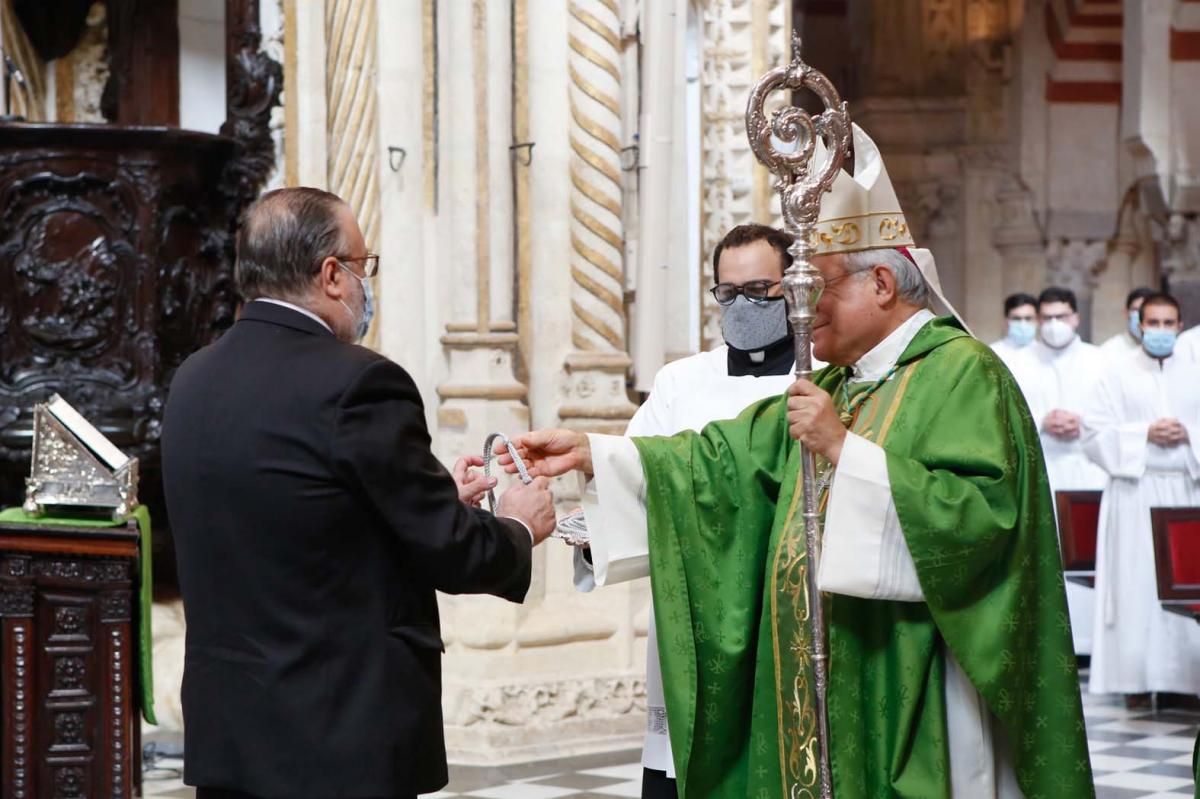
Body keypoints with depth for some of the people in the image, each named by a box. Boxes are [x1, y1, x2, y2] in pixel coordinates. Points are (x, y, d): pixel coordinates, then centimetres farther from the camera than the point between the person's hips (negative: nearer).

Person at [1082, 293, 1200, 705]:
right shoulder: (1117, 376, 6)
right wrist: (1146, 435, -12)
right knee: (1136, 584, -6)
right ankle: (1136, 680, -3)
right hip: (1135, 492, -2)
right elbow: (1094, 434, -2)